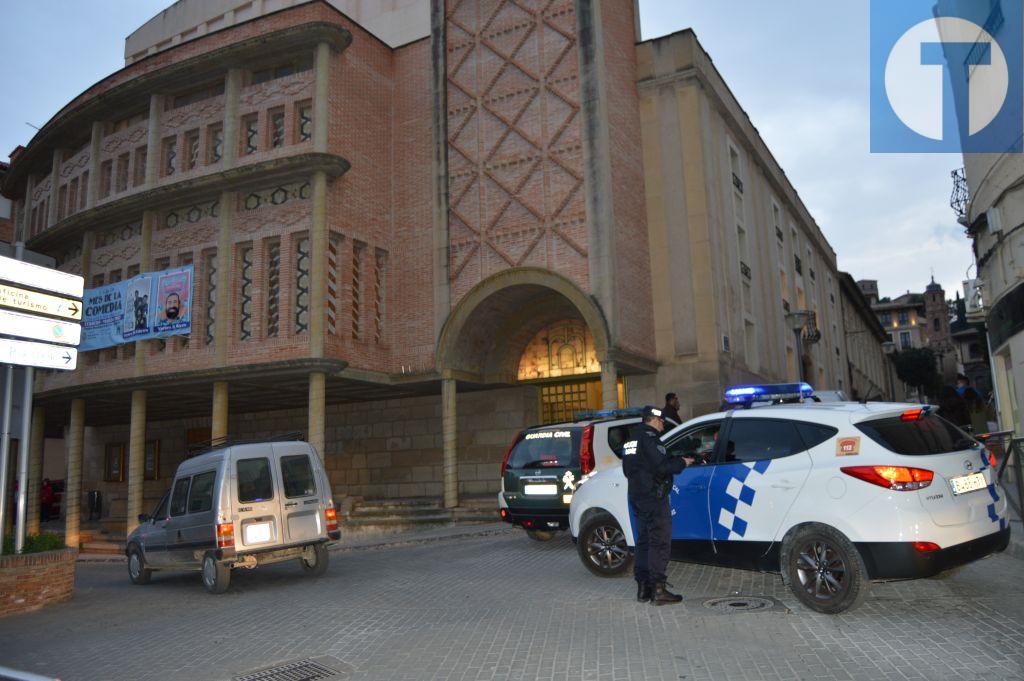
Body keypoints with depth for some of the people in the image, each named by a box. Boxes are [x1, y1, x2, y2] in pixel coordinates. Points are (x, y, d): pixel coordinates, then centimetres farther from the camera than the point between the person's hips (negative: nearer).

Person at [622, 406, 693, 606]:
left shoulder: (632, 441, 16)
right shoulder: (649, 438, -13)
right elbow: (661, 467, -22)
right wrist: (682, 462, -6)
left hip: (637, 497, 9)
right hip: (653, 497, -9)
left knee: (644, 541, 13)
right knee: (660, 542, -6)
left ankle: (643, 588, 16)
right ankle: (658, 590, -6)